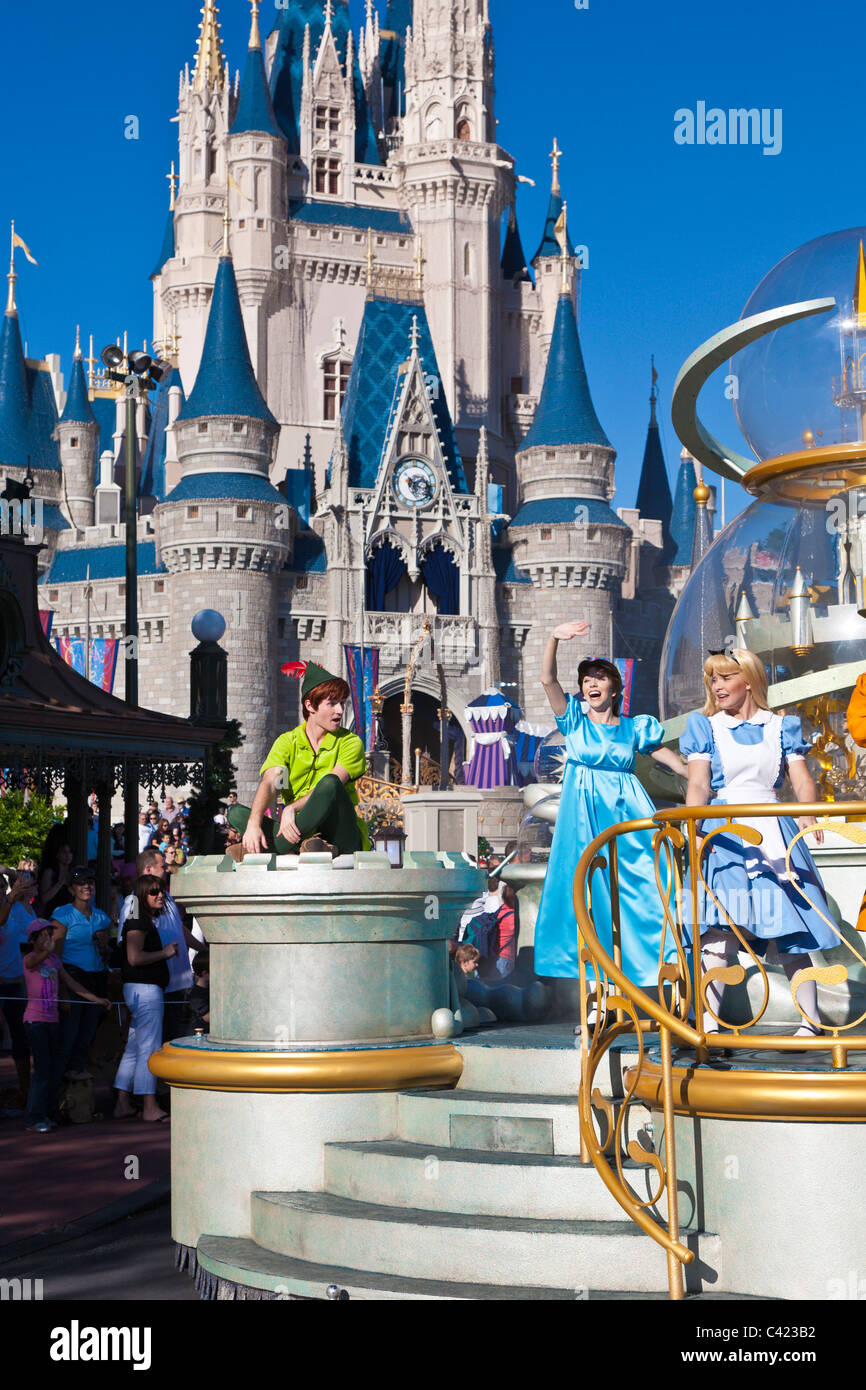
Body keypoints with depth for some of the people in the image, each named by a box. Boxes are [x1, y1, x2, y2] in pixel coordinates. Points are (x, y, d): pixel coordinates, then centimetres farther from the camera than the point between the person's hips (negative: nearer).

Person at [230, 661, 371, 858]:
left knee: (330, 783, -29)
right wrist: (254, 824, -29)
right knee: (235, 813, -14)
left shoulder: (350, 742, 3)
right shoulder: (287, 742, 8)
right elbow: (269, 783, -9)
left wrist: (292, 808, -31)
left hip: (344, 837, -3)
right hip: (303, 832, 3)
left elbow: (332, 785, -15)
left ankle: (276, 846, -29)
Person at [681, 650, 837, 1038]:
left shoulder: (782, 726, 13)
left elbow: (802, 780, 4)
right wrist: (693, 828, -19)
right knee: (720, 930, -14)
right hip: (724, 833, -1)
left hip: (774, 830, 1)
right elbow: (698, 784, -1)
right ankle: (709, 1025, -14)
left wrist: (808, 815, -18)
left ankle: (810, 1021, 9)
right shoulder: (704, 726, 11)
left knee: (789, 930, -1)